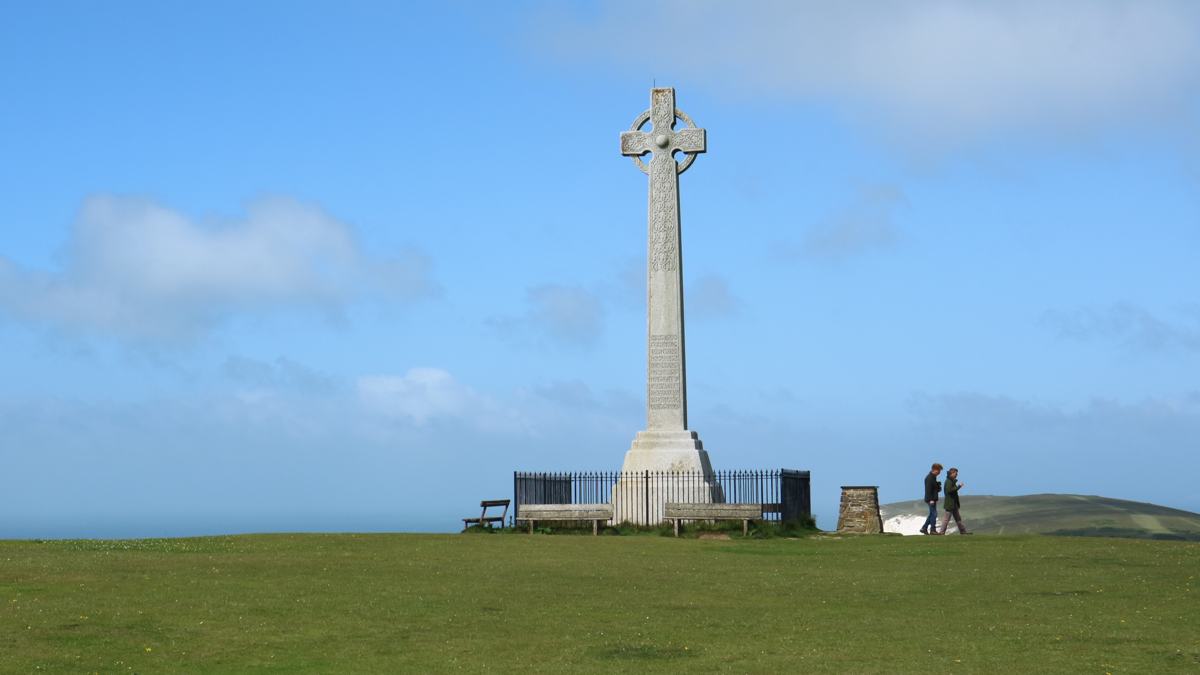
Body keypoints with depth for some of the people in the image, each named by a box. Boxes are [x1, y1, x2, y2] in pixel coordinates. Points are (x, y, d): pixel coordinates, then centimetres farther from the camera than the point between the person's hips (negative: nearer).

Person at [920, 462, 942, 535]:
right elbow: (928, 489, -21)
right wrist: (931, 499, -24)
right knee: (934, 514, -7)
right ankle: (933, 530, -2)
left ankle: (924, 528, 17)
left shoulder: (933, 477, 15)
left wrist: (938, 488, 6)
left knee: (932, 514, 13)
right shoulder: (929, 478, -16)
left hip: (933, 499, 10)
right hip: (931, 499, -10)